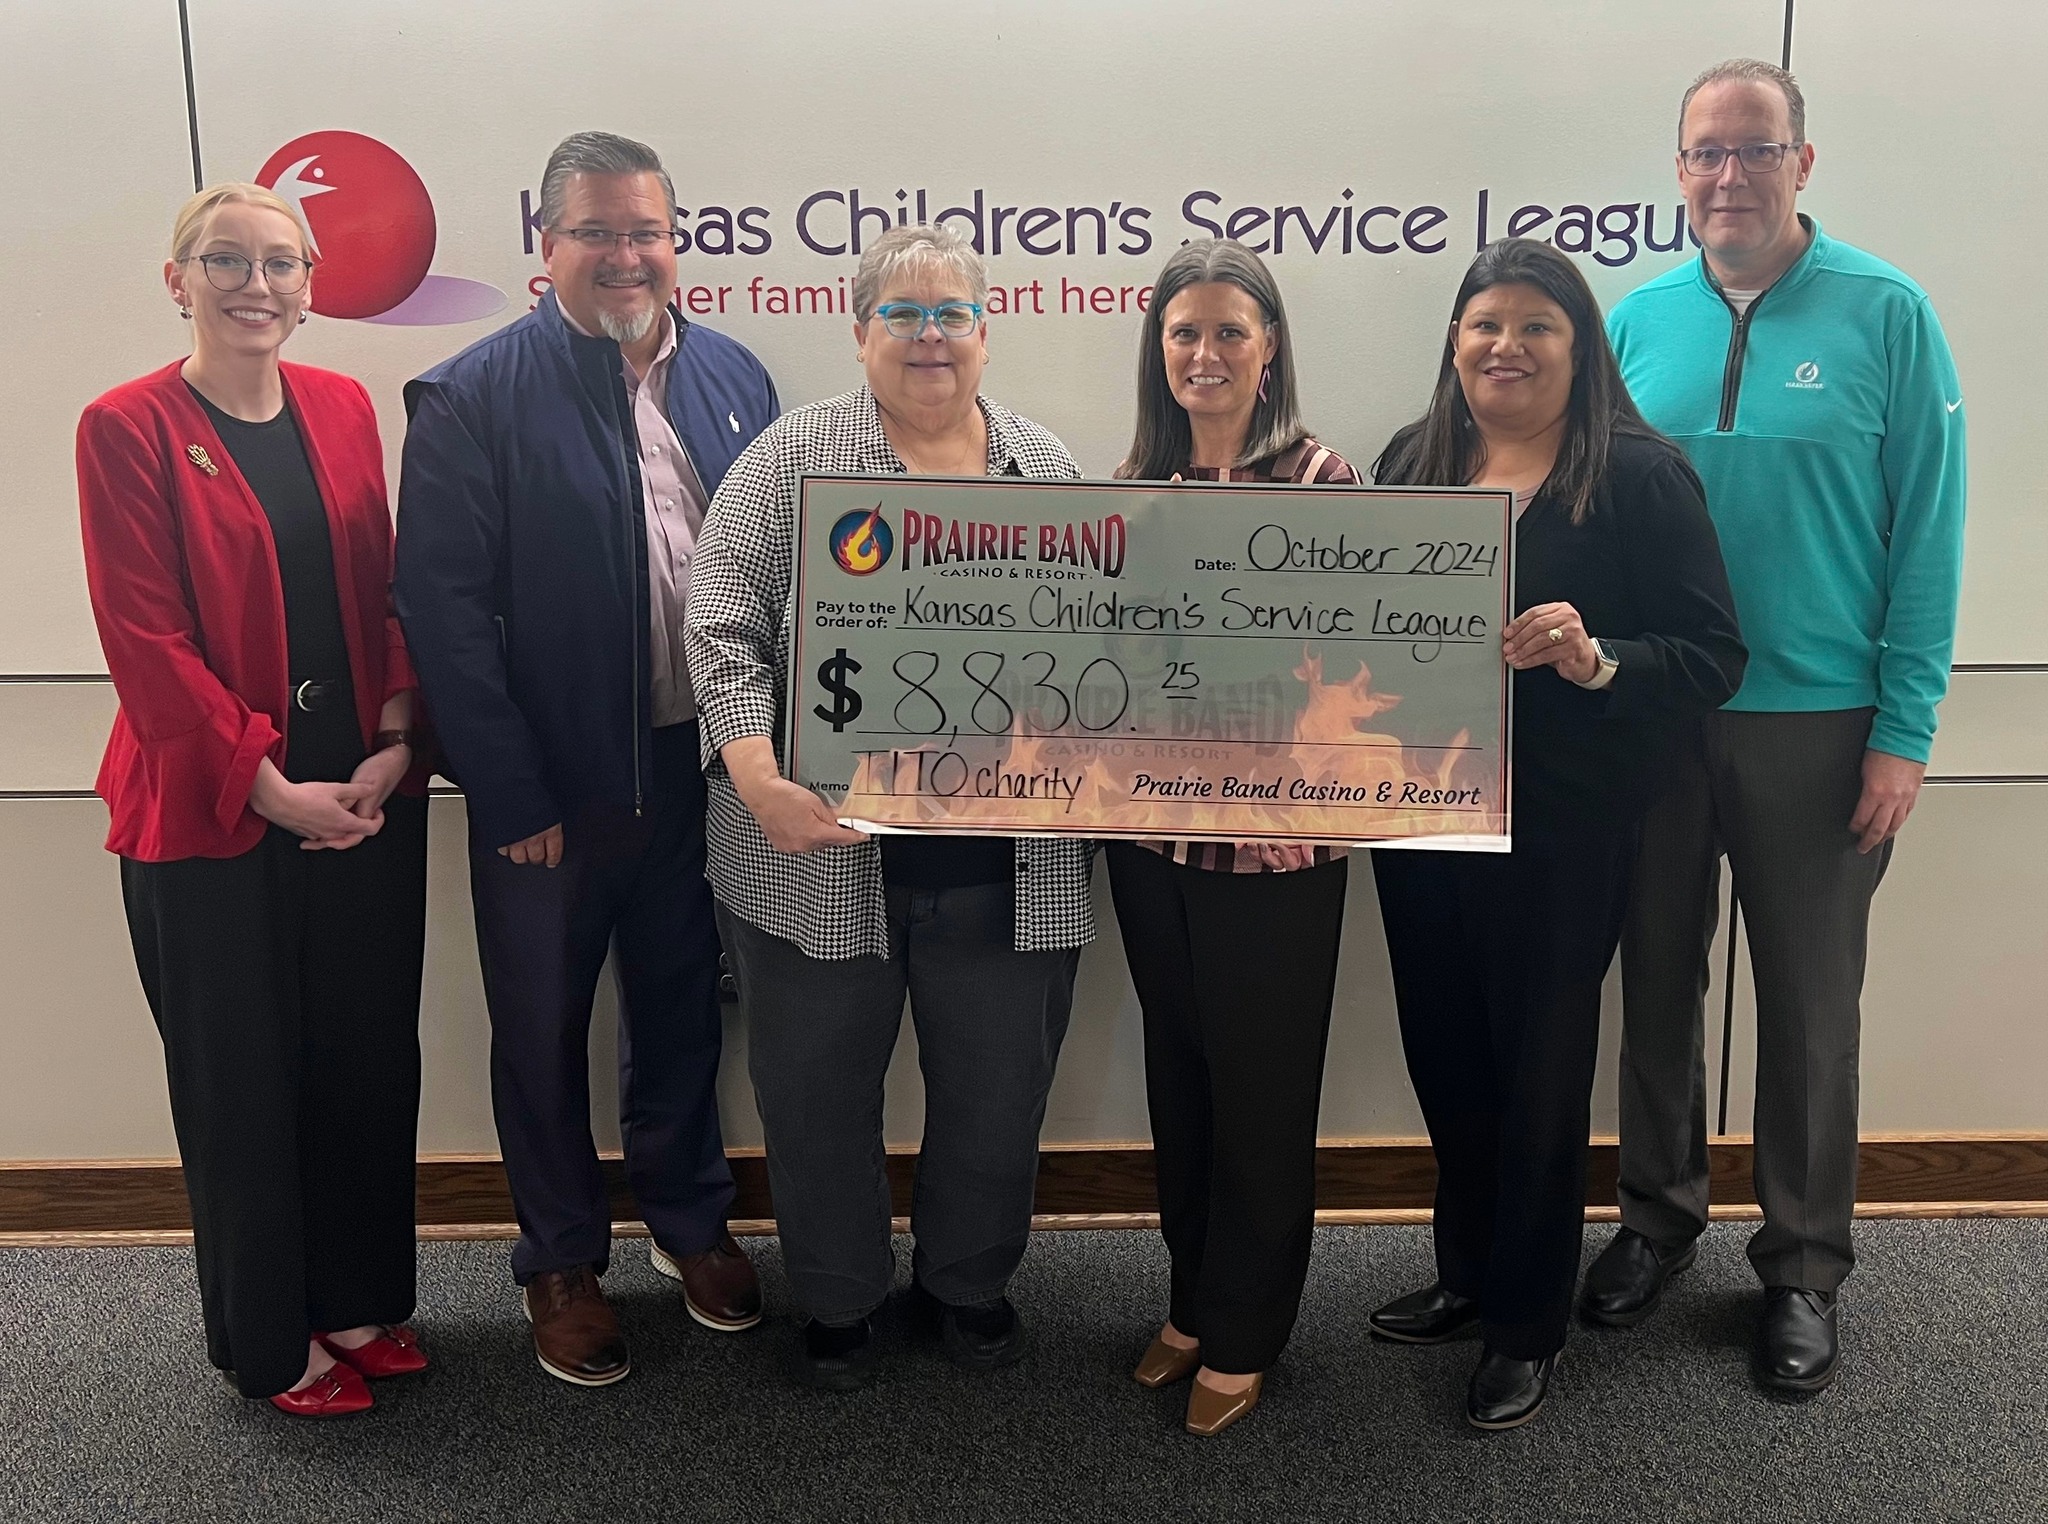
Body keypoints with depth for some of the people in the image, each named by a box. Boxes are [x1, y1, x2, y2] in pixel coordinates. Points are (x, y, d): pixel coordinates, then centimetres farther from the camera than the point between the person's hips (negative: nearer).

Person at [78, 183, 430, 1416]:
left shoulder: (343, 409, 7)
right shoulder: (127, 428, -7)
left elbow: (386, 590, 7)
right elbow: (145, 635, -11)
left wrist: (395, 743, -7)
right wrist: (270, 785, -14)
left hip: (365, 796, 4)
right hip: (211, 812, -4)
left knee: (372, 1057, 12)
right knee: (244, 1080, 9)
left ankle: (362, 1298, 33)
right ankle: (271, 1341, 28)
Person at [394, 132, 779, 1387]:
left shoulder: (734, 376, 5)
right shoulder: (474, 398, -9)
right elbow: (444, 608, -11)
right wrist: (513, 795, -13)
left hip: (703, 766, 4)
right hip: (554, 784, -3)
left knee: (684, 1006, 19)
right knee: (544, 1031, 12)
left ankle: (691, 1217, 41)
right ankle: (562, 1260, 33)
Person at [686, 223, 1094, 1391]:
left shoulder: (1052, 471, 9)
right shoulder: (793, 458, 1)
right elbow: (727, 623, -6)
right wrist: (759, 778, -18)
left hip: (1009, 867, 2)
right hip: (824, 855, -2)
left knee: (1000, 1092, 14)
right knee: (818, 1092, 11)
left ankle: (969, 1281, 39)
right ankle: (838, 1298, 35)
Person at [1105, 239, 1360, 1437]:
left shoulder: (1320, 478, -7)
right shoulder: (1136, 480, 7)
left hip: (1275, 835, -4)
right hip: (1153, 833, 5)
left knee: (1263, 1088, 8)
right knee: (1180, 1078, 17)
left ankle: (1244, 1336, 27)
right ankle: (1194, 1302, 36)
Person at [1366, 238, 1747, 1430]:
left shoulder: (1641, 474, -7)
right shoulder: (1413, 460, 7)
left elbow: (1712, 657, -10)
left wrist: (1593, 659, -27)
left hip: (1563, 830, -4)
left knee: (1538, 1068, 8)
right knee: (1445, 1055, 15)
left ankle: (1528, 1324, 28)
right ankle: (1467, 1273, 39)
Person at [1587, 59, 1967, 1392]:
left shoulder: (1885, 313, -5)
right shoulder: (1638, 320, 3)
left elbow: (1928, 528, -6)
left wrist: (1905, 731, -10)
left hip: (1817, 720, -2)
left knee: (1811, 1000, 9)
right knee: (1659, 978, 14)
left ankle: (1805, 1267, 26)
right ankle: (1659, 1217, 33)